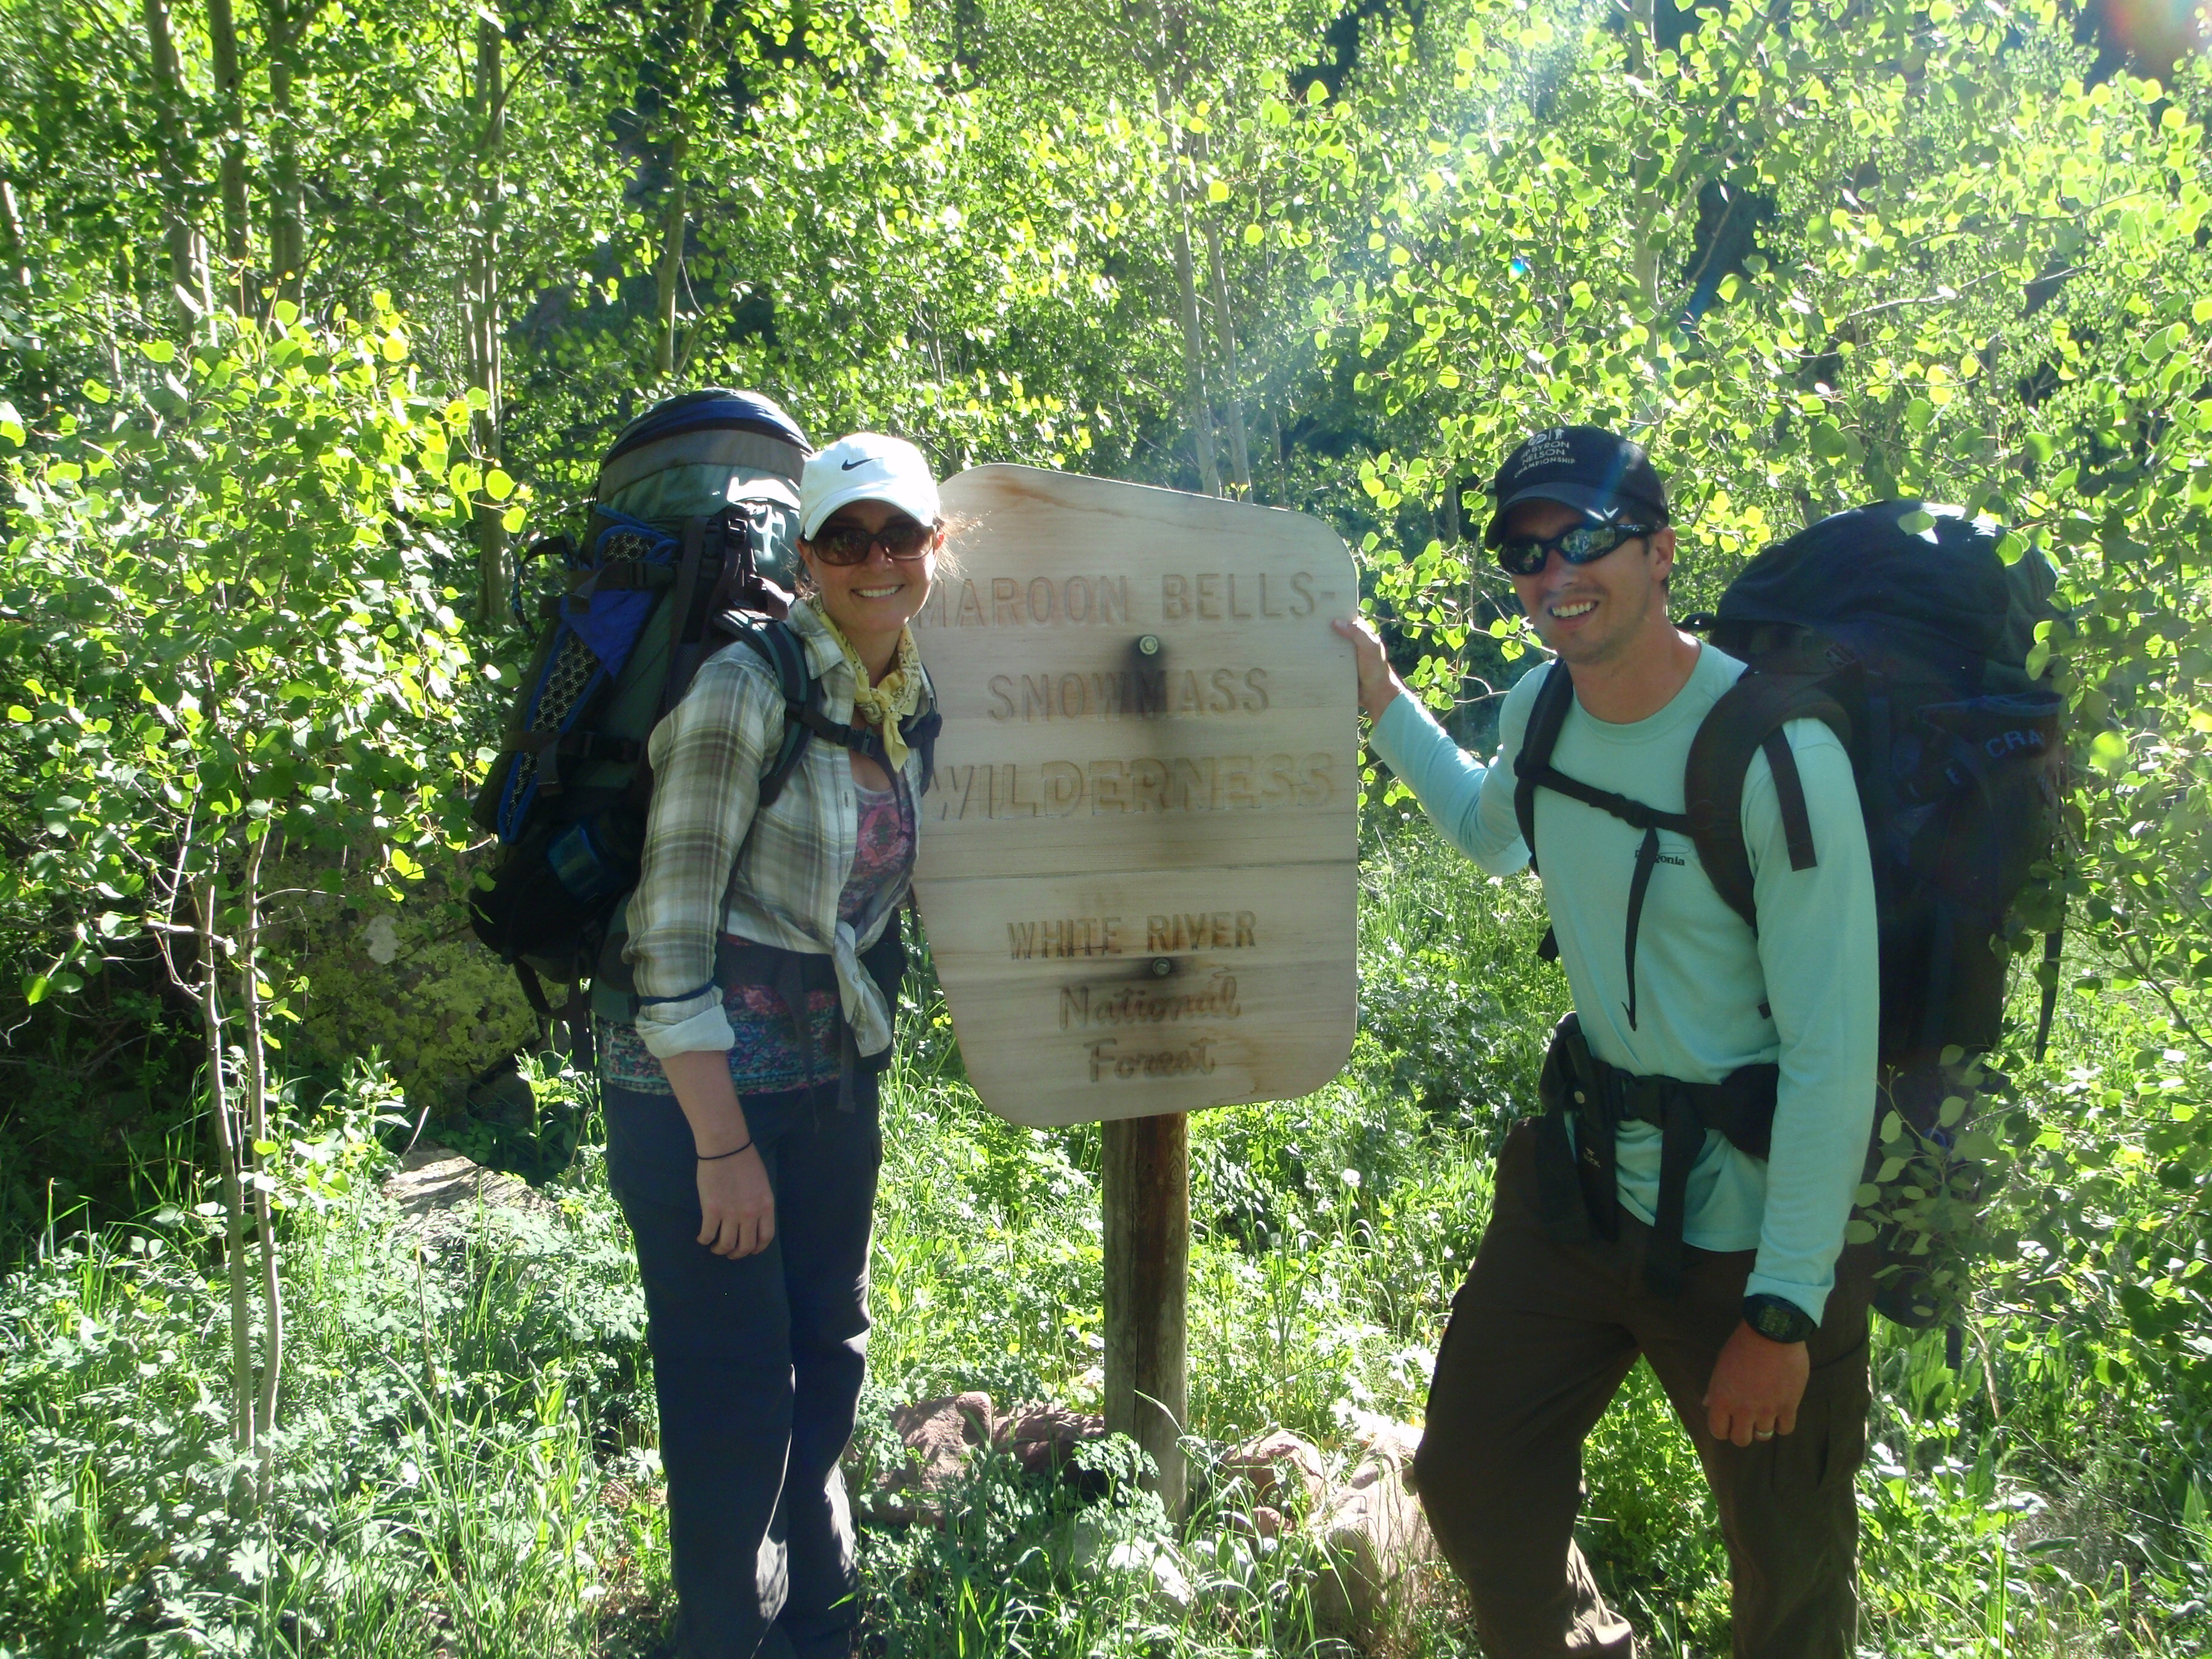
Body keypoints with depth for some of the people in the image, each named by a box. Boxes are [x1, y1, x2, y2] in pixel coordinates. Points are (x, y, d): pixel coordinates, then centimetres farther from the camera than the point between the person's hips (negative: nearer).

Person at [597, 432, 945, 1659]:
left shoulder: (917, 700, 3)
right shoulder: (749, 689, -19)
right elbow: (668, 937, -20)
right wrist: (724, 1144, -18)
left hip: (835, 1080, 8)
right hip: (706, 1087, -7)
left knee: (826, 1365, 21)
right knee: (735, 1405, 2)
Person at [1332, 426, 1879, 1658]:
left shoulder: (1779, 754, -22)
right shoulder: (1541, 709, -2)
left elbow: (1834, 1053, -21)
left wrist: (1784, 1312, -18)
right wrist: (1380, 697, 18)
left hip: (1753, 1223, -6)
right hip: (1578, 1181, 6)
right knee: (1472, 1481, 13)